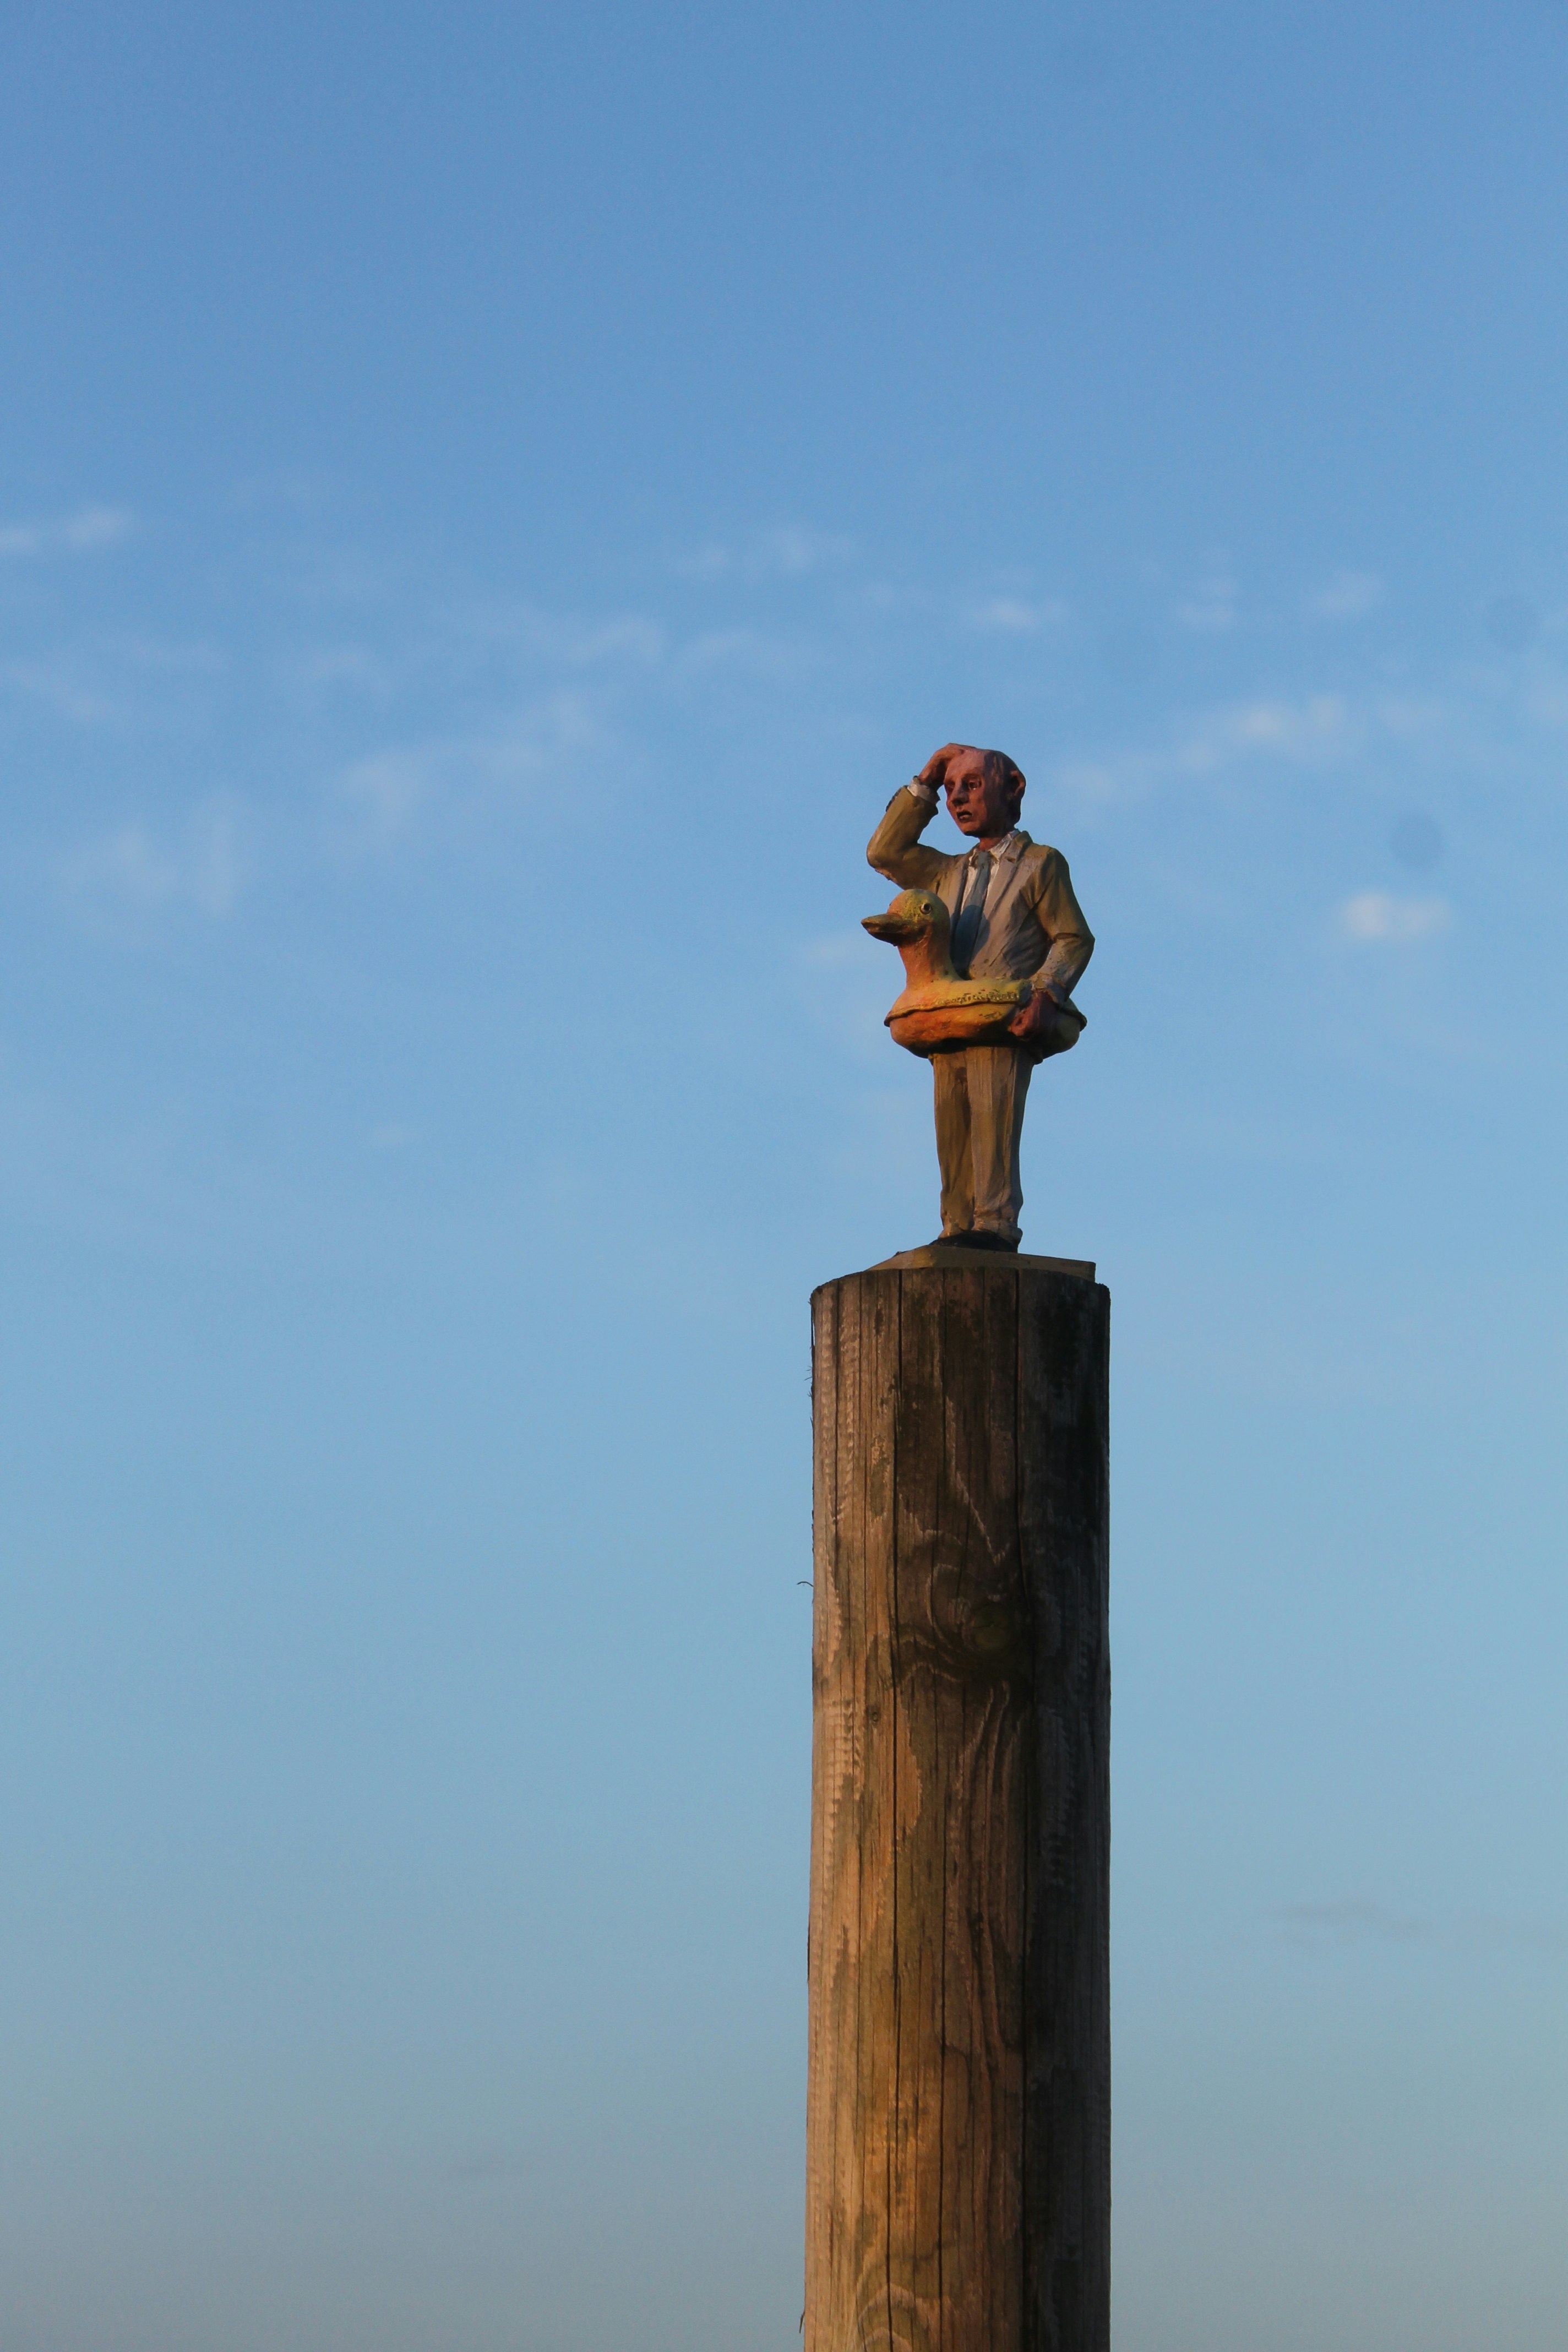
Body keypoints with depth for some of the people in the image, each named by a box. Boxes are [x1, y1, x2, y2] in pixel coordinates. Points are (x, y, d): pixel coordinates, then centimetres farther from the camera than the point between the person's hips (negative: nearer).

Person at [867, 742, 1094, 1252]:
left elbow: (1074, 938, 3)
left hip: (1005, 1022, -6)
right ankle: (958, 1228, -3)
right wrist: (923, 784, 21)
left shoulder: (1040, 863, 10)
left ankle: (996, 1225, -23)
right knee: (952, 1129, -2)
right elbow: (884, 852, 25)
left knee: (993, 1115, -18)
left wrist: (1044, 996, -14)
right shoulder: (948, 875, 29)